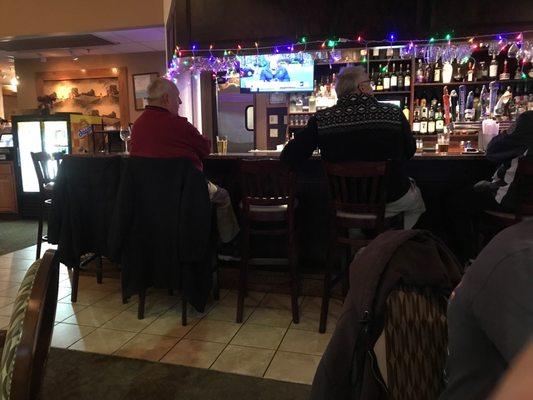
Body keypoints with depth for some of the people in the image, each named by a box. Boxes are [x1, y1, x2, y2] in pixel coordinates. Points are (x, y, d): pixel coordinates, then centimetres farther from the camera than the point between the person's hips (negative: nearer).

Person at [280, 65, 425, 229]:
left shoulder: (321, 119, -17)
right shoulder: (394, 114, -16)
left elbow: (289, 156, -14)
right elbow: (410, 152, 0)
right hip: (392, 198, -1)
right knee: (416, 203, 32)